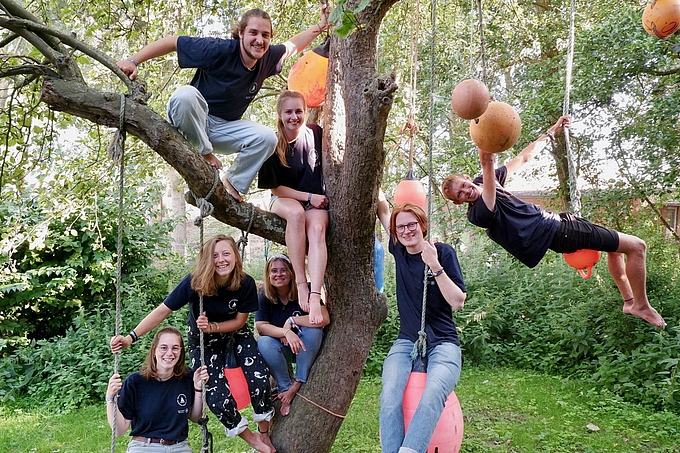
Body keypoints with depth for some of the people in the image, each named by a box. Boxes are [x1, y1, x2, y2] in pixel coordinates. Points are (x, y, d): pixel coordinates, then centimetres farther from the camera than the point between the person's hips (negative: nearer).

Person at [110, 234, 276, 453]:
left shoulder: (245, 283, -23)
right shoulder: (194, 282, -29)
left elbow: (240, 320, -12)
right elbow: (162, 311, -27)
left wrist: (212, 327, -28)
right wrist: (132, 337, -35)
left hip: (236, 335, 1)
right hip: (204, 342, -1)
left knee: (259, 378, -19)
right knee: (217, 398, -15)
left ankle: (265, 434, 7)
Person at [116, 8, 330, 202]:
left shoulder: (267, 58, -5)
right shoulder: (220, 50, -23)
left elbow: (292, 45, 16)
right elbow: (172, 42, -19)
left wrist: (320, 26, 11)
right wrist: (133, 61, -25)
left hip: (223, 128, 5)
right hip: (189, 121, -5)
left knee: (266, 138, -17)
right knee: (185, 94, -38)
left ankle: (233, 184, -2)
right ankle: (205, 155, -18)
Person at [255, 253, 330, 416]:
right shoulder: (264, 296, -9)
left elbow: (324, 319, -28)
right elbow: (260, 326, -20)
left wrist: (291, 321, -25)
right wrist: (286, 332, -36)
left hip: (306, 350, -1)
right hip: (281, 350, 1)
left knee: (313, 329, -31)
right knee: (264, 343, -29)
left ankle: (298, 383, -18)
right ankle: (285, 387, -13)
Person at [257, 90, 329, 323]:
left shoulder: (315, 133, -3)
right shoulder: (274, 145, -9)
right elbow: (275, 187, -6)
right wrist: (308, 197, -13)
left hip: (317, 202, 1)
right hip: (284, 200, -1)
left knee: (317, 228, -33)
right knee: (297, 212, -38)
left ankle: (315, 295, -44)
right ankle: (301, 283, -34)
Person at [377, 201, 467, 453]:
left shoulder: (444, 252, -2)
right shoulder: (399, 251, 8)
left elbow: (458, 302, -10)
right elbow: (383, 209, 19)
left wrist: (435, 266, -19)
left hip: (442, 343, -3)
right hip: (406, 342, 3)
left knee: (433, 396, -35)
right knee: (390, 398, -28)